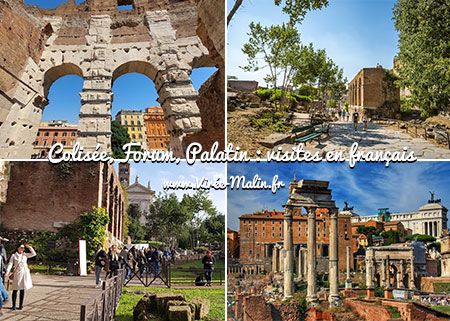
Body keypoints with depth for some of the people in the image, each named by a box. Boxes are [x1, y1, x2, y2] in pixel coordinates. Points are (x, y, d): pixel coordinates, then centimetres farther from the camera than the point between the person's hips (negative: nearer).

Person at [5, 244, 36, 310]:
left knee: (22, 290, 5)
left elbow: (34, 254, 10)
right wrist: (7, 272, -18)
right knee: (15, 289, -3)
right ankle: (14, 305, 6)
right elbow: (10, 264, -6)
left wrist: (29, 247, 2)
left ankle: (21, 305, 12)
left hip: (24, 274, 3)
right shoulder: (14, 255, 1)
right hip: (17, 274, -3)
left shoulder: (25, 255, 11)